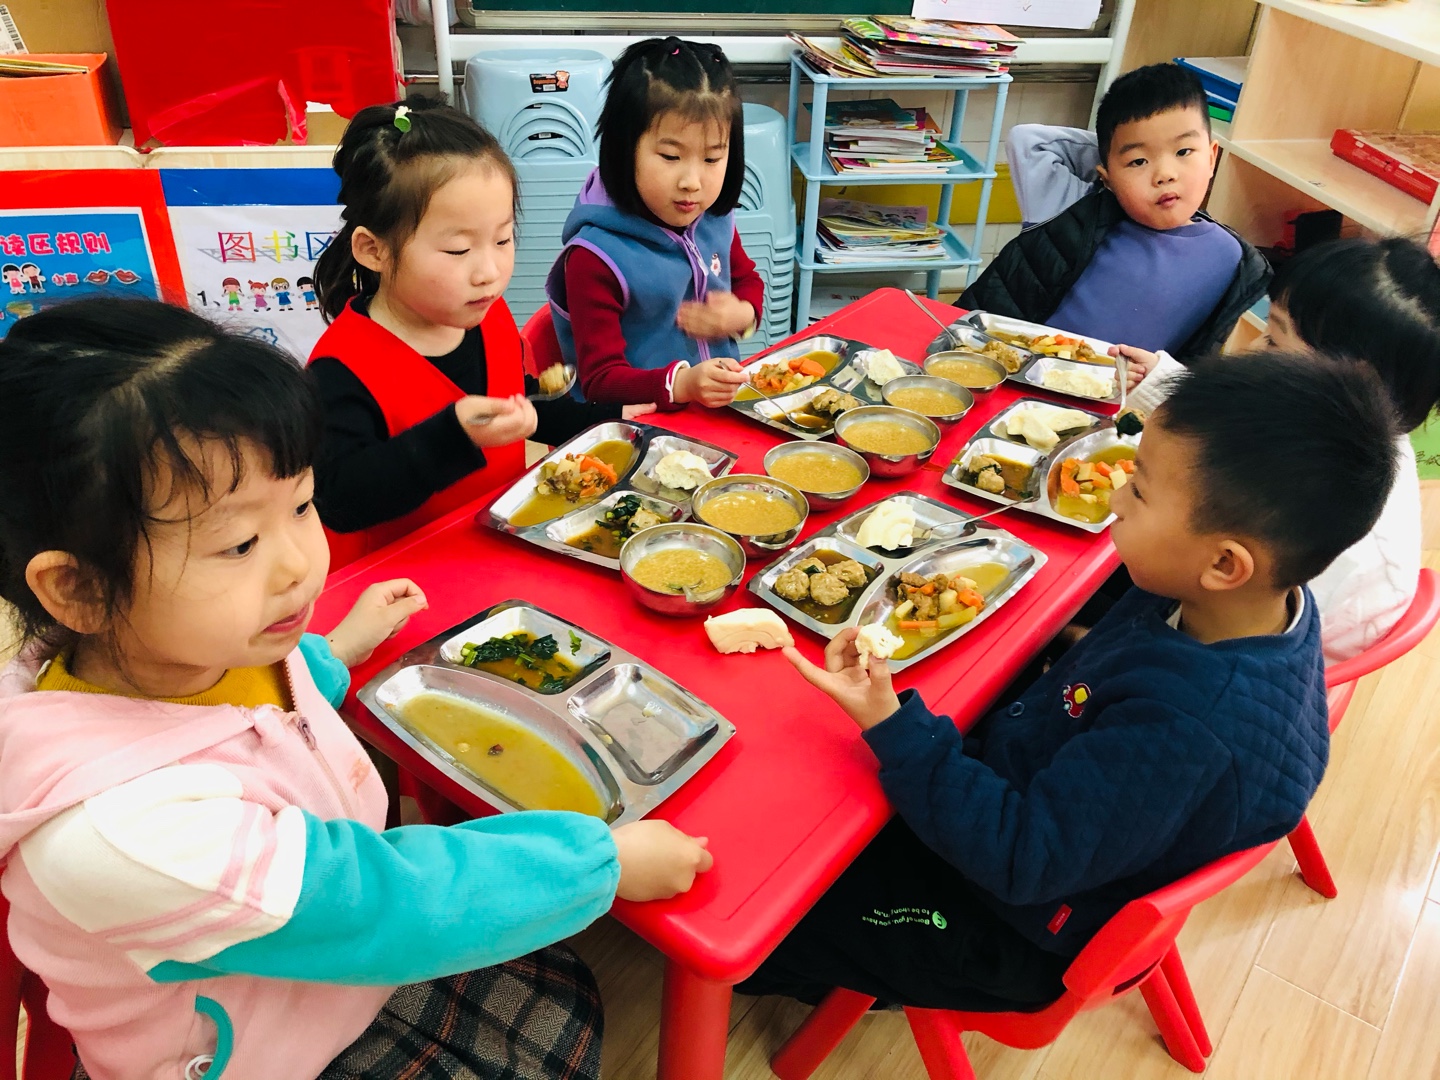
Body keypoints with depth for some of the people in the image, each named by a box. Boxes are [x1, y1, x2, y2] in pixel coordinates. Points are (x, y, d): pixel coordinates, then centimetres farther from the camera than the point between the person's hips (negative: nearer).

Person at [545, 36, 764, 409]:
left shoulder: (715, 220, 2)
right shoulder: (596, 256, -16)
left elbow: (748, 280, 22)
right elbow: (600, 381, -15)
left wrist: (743, 314, -1)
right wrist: (681, 384, -32)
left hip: (723, 409, 6)